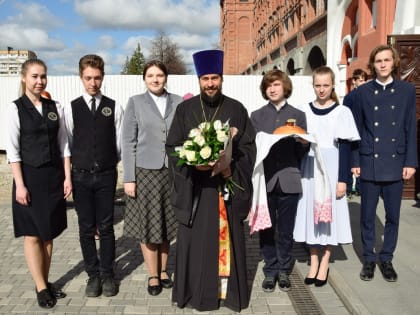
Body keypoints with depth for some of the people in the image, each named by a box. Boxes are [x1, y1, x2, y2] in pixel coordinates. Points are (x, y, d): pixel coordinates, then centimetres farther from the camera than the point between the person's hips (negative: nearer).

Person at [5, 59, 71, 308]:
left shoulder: (55, 107, 4)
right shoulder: (16, 108, -5)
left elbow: (64, 144, 6)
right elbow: (13, 150, -8)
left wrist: (67, 177, 1)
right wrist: (20, 184, -13)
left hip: (54, 177, 4)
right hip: (30, 177, -3)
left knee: (48, 233, 11)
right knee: (32, 235, 4)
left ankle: (46, 283, 24)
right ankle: (41, 288, 14)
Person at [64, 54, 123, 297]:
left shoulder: (114, 107, 0)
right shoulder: (71, 108, 0)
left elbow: (120, 142, 4)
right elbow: (67, 143, 4)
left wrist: (110, 164, 8)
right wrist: (70, 173, 6)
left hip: (106, 176, 0)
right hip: (81, 176, 1)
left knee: (106, 228, 7)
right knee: (86, 229, 8)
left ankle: (107, 274, 22)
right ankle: (93, 274, 23)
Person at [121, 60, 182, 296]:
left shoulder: (178, 102, 6)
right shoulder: (135, 102, 2)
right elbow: (128, 141, 0)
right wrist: (128, 178, -6)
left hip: (172, 171, 2)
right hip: (145, 171, -1)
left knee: (167, 224, 10)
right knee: (147, 225, 5)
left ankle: (163, 270, 26)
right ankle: (153, 275, 19)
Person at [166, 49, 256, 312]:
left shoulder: (236, 110, 4)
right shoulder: (185, 109, 3)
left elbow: (248, 146, 3)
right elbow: (172, 147, 3)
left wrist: (232, 168, -13)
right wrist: (193, 164, -15)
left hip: (228, 185, 0)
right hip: (193, 186, 0)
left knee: (228, 239, 7)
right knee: (195, 240, 5)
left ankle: (227, 289, 21)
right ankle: (195, 291, 19)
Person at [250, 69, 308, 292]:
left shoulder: (298, 115, 9)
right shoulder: (257, 116, 10)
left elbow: (303, 151, 7)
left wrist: (303, 142, -15)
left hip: (288, 179, 0)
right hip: (265, 179, 1)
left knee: (286, 229, 7)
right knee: (266, 228, 6)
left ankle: (283, 270, 23)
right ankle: (270, 270, 19)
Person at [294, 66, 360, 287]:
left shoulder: (342, 112, -2)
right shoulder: (304, 111, 6)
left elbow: (345, 148, -4)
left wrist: (342, 179, -8)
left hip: (331, 170, -2)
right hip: (309, 169, 3)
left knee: (329, 213, 3)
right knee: (310, 213, 7)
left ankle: (324, 264, 16)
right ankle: (313, 263, 19)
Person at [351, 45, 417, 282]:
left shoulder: (407, 90, 4)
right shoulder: (363, 92, 3)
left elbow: (411, 129, 3)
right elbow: (357, 130, 3)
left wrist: (410, 162, -3)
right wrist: (355, 162, 0)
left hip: (395, 163, 1)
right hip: (370, 163, 0)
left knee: (393, 215, 8)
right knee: (368, 215, 7)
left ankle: (387, 259, 24)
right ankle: (369, 259, 21)